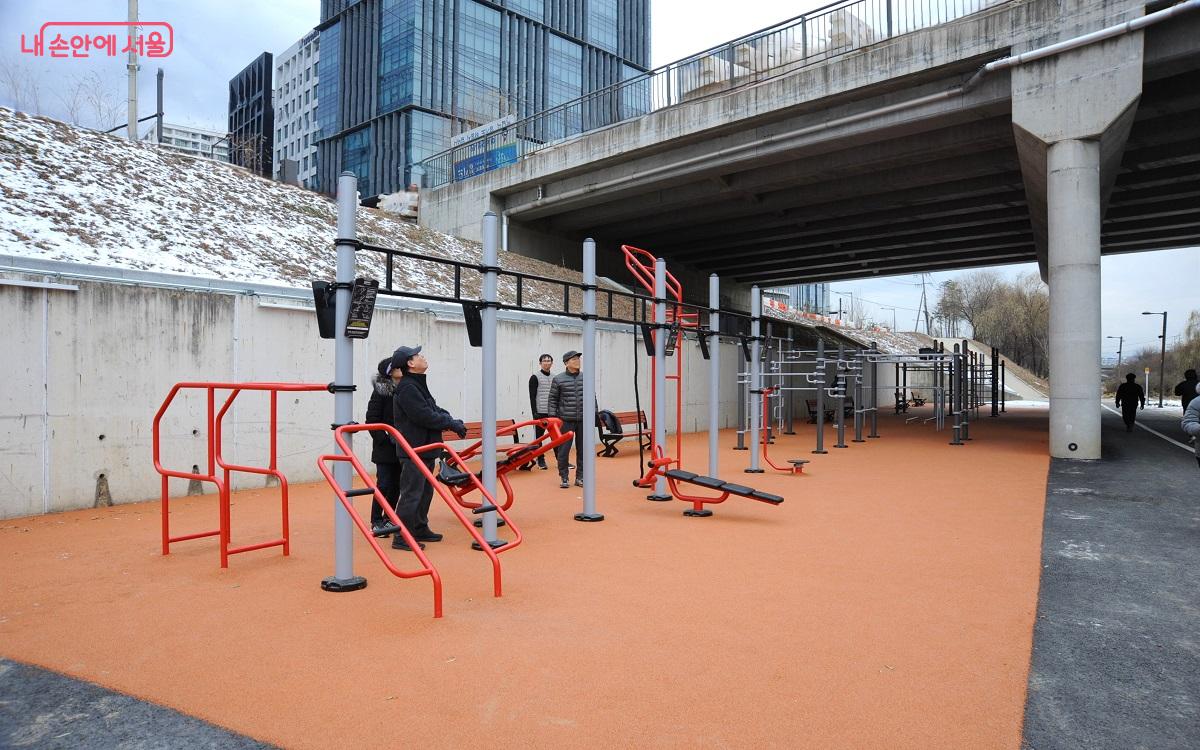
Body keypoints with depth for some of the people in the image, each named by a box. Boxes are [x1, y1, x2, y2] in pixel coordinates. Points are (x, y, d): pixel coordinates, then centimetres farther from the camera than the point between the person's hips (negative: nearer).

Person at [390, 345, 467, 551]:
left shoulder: (418, 385, 17)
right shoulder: (407, 388, -17)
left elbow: (435, 410, 15)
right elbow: (425, 416, -23)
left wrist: (452, 421, -1)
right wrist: (452, 424, -14)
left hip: (425, 449, 10)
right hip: (413, 451, -10)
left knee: (425, 491, 18)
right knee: (411, 493, -6)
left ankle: (420, 529, 29)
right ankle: (401, 538, 1)